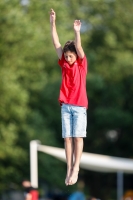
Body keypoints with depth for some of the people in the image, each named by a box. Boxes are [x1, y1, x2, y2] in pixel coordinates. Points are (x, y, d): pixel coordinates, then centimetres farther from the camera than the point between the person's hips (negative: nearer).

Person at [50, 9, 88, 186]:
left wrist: (77, 32, -34)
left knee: (78, 137, -4)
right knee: (67, 138, 2)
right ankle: (69, 169, 3)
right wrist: (53, 23, -4)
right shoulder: (64, 64, 6)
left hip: (79, 106, -4)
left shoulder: (82, 65, -3)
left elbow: (79, 49, -20)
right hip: (65, 106, 4)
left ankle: (76, 169, -5)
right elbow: (56, 44, 2)